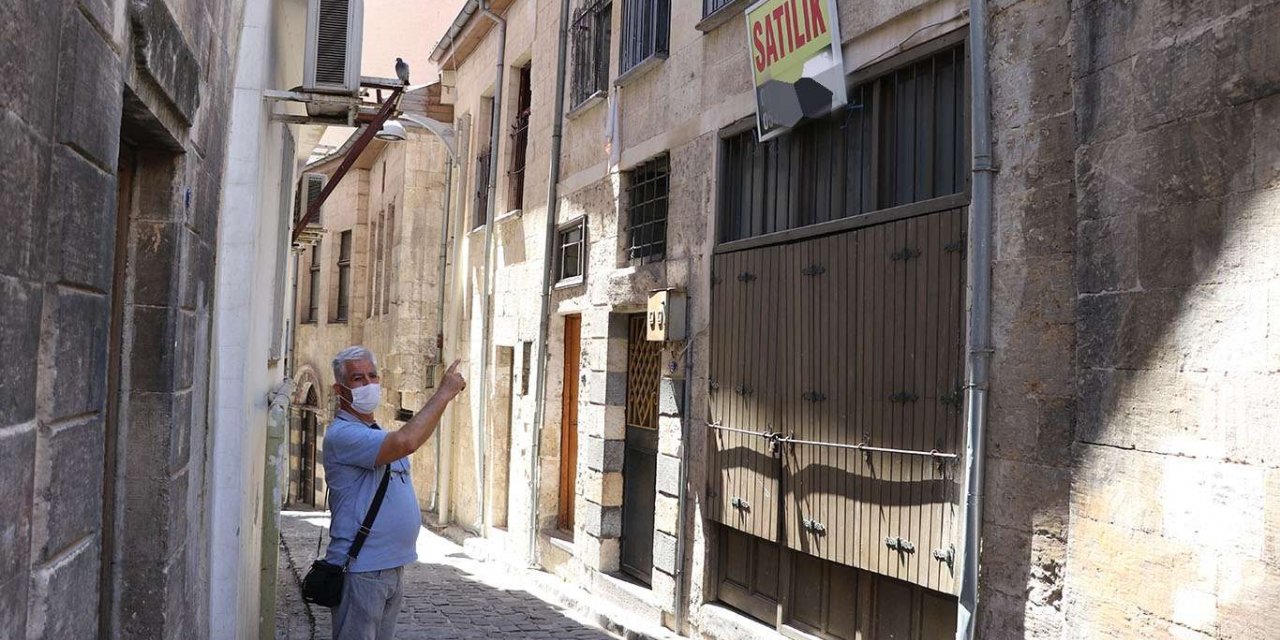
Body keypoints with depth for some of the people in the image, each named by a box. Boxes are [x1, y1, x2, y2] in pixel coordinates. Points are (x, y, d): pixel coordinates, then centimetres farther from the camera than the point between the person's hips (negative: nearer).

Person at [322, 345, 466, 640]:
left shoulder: (379, 434, 16)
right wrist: (444, 393, -23)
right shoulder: (341, 434, -18)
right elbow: (405, 442, -31)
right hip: (360, 569, -9)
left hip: (393, 566, 9)